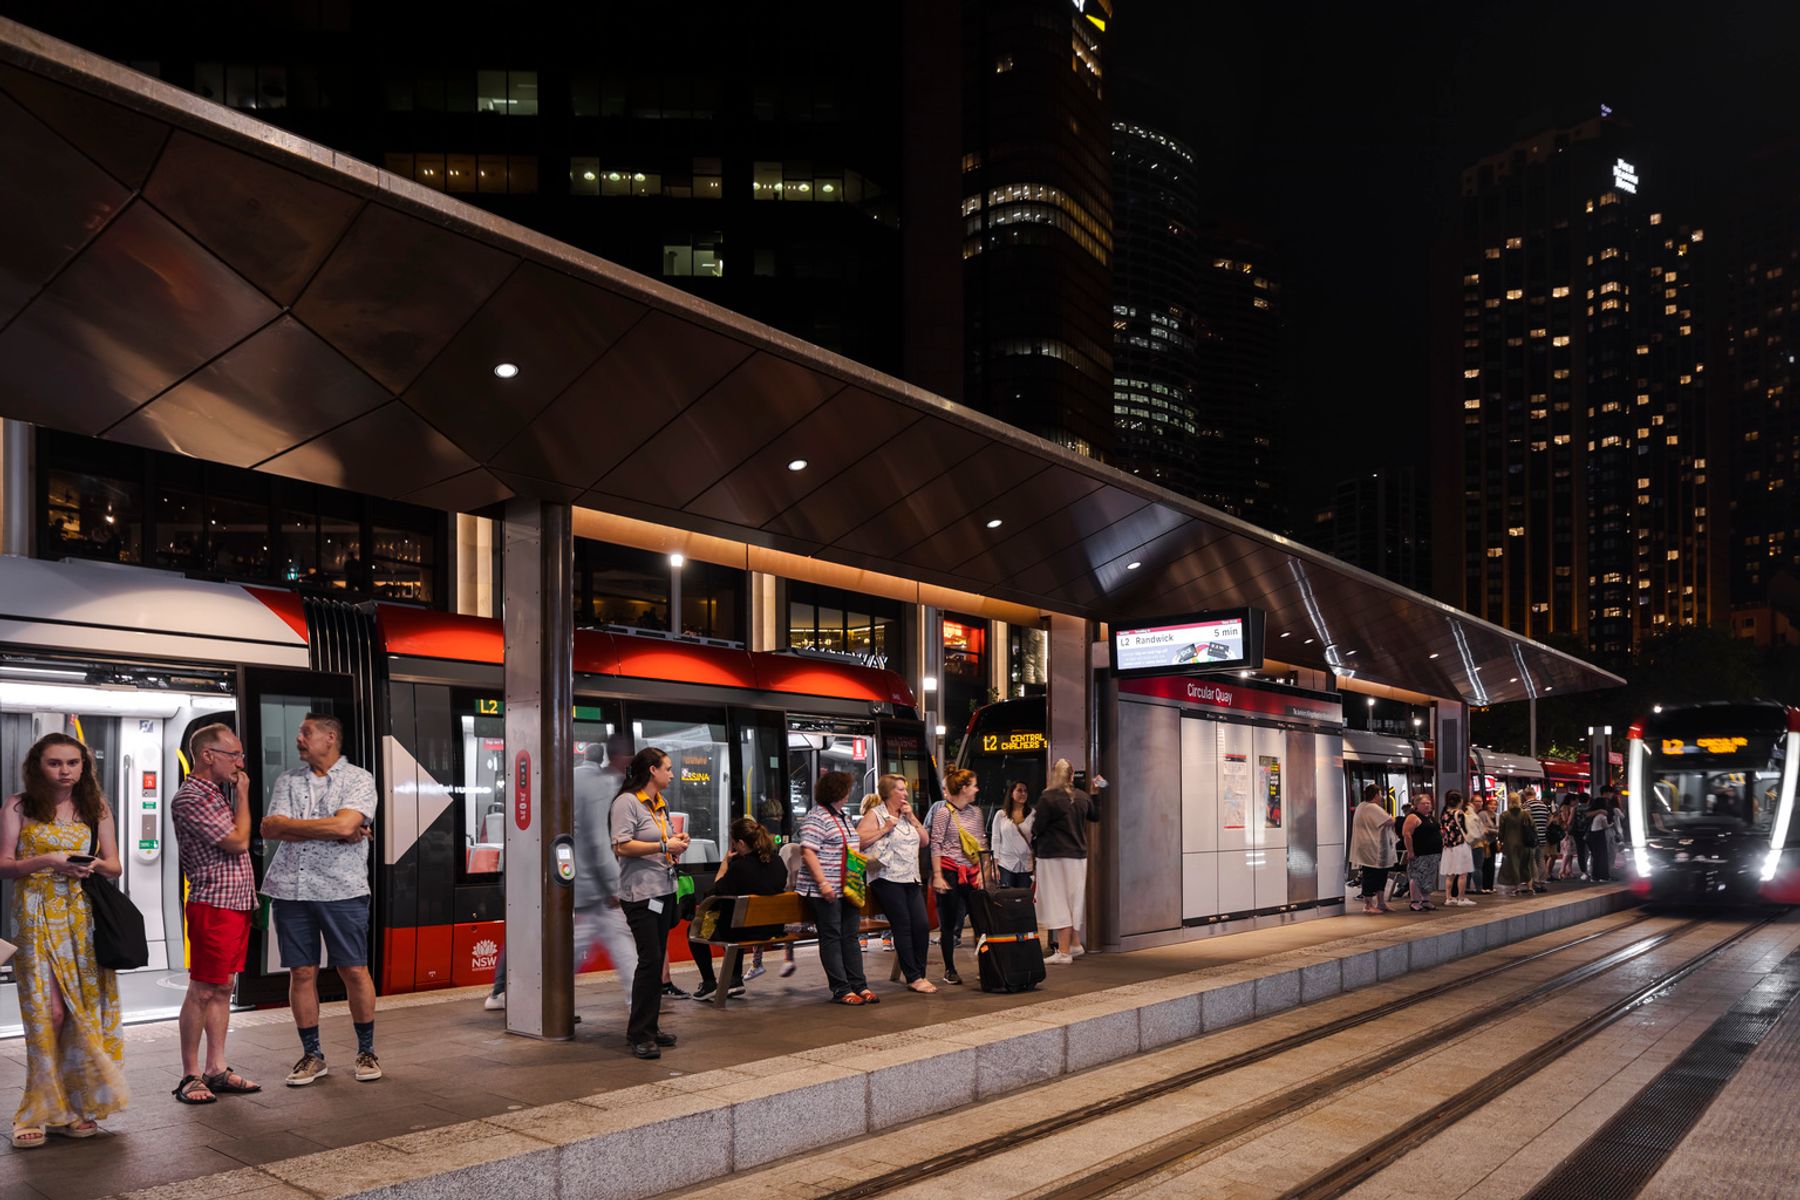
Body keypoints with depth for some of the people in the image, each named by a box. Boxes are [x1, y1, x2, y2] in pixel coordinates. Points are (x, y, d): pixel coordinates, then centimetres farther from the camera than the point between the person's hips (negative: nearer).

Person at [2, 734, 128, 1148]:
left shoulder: (95, 809, 10)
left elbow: (115, 866, 11)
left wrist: (94, 865, -11)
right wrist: (45, 860, -18)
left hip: (85, 916, 3)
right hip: (38, 917, -3)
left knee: (85, 1011, 1)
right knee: (49, 1012, -7)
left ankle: (72, 1105, 12)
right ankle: (43, 1109, 5)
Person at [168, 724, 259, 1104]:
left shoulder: (217, 793, 16)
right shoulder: (190, 798, -14)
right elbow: (238, 841, -17)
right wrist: (243, 796, -6)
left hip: (237, 903, 9)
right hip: (213, 905, -9)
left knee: (222, 989, 11)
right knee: (202, 991, -2)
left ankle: (216, 1069, 16)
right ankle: (190, 1076, 6)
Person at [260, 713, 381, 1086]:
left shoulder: (358, 779, 0)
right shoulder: (287, 781, 12)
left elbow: (345, 824, -17)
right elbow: (270, 830, -2)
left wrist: (289, 824, -8)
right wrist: (330, 832, -10)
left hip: (341, 889, -3)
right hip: (291, 888, 3)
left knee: (354, 971, 0)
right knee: (301, 973, 6)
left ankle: (366, 1050, 15)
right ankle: (312, 1054, 18)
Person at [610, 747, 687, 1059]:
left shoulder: (661, 804, 16)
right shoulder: (627, 802, -11)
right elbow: (622, 846, -19)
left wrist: (675, 846, 9)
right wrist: (664, 846, -17)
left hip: (664, 891, 9)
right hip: (640, 894, -9)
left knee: (656, 961, 11)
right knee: (650, 960, -12)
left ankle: (650, 1027, 19)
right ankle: (639, 1034, -5)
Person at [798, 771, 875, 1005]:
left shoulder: (844, 817, 17)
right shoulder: (816, 817, -12)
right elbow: (807, 852, -19)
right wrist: (823, 883, -24)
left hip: (848, 888, 9)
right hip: (826, 891, -9)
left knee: (851, 937, 10)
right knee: (831, 938, -2)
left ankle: (859, 986, 15)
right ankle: (841, 990, 2)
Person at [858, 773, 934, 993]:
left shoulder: (907, 814, 20)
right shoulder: (875, 814, -2)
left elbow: (924, 840, 15)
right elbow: (858, 841, -13)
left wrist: (912, 817, 5)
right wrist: (885, 829, -15)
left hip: (911, 879, 7)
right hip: (888, 879, -7)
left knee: (922, 925, -1)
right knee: (903, 927, -5)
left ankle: (920, 973, 11)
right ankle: (913, 977, 1)